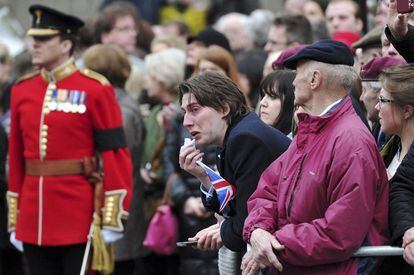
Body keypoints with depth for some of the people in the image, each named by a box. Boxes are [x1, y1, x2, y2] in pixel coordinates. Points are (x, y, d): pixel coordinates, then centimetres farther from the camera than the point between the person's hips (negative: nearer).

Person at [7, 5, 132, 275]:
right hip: (34, 221, 5)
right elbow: (16, 158, 14)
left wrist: (112, 219, -11)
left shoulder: (95, 88, -5)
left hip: (80, 220, -5)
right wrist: (14, 221, 13)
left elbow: (115, 152, -7)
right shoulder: (22, 90, 10)